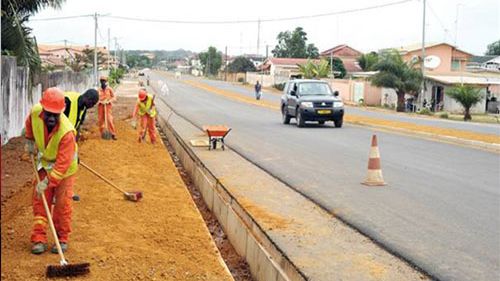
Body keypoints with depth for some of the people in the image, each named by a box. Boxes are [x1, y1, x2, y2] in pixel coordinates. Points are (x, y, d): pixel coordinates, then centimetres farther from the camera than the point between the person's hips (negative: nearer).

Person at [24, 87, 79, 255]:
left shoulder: (67, 132, -38)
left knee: (62, 205, -3)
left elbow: (63, 164, -36)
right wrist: (29, 141, 6)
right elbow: (29, 123, 6)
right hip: (44, 164, 5)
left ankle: (62, 239, 12)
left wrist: (48, 181, -38)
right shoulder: (35, 112, -23)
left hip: (64, 169, -5)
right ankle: (39, 239, 8)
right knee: (39, 202, 3)